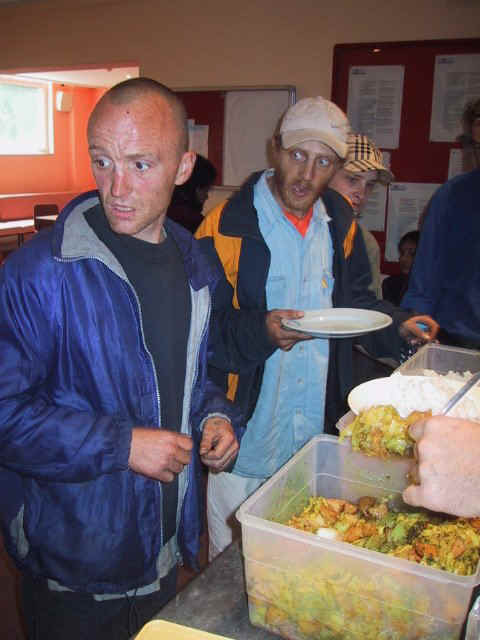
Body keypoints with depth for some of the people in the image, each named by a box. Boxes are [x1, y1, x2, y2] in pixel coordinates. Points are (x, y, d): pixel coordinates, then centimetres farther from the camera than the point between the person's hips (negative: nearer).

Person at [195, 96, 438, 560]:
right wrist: (260, 331, -30)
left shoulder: (338, 221, 4)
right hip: (247, 435, -5)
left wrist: (396, 326, 2)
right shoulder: (227, 226, -15)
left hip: (319, 432, 5)